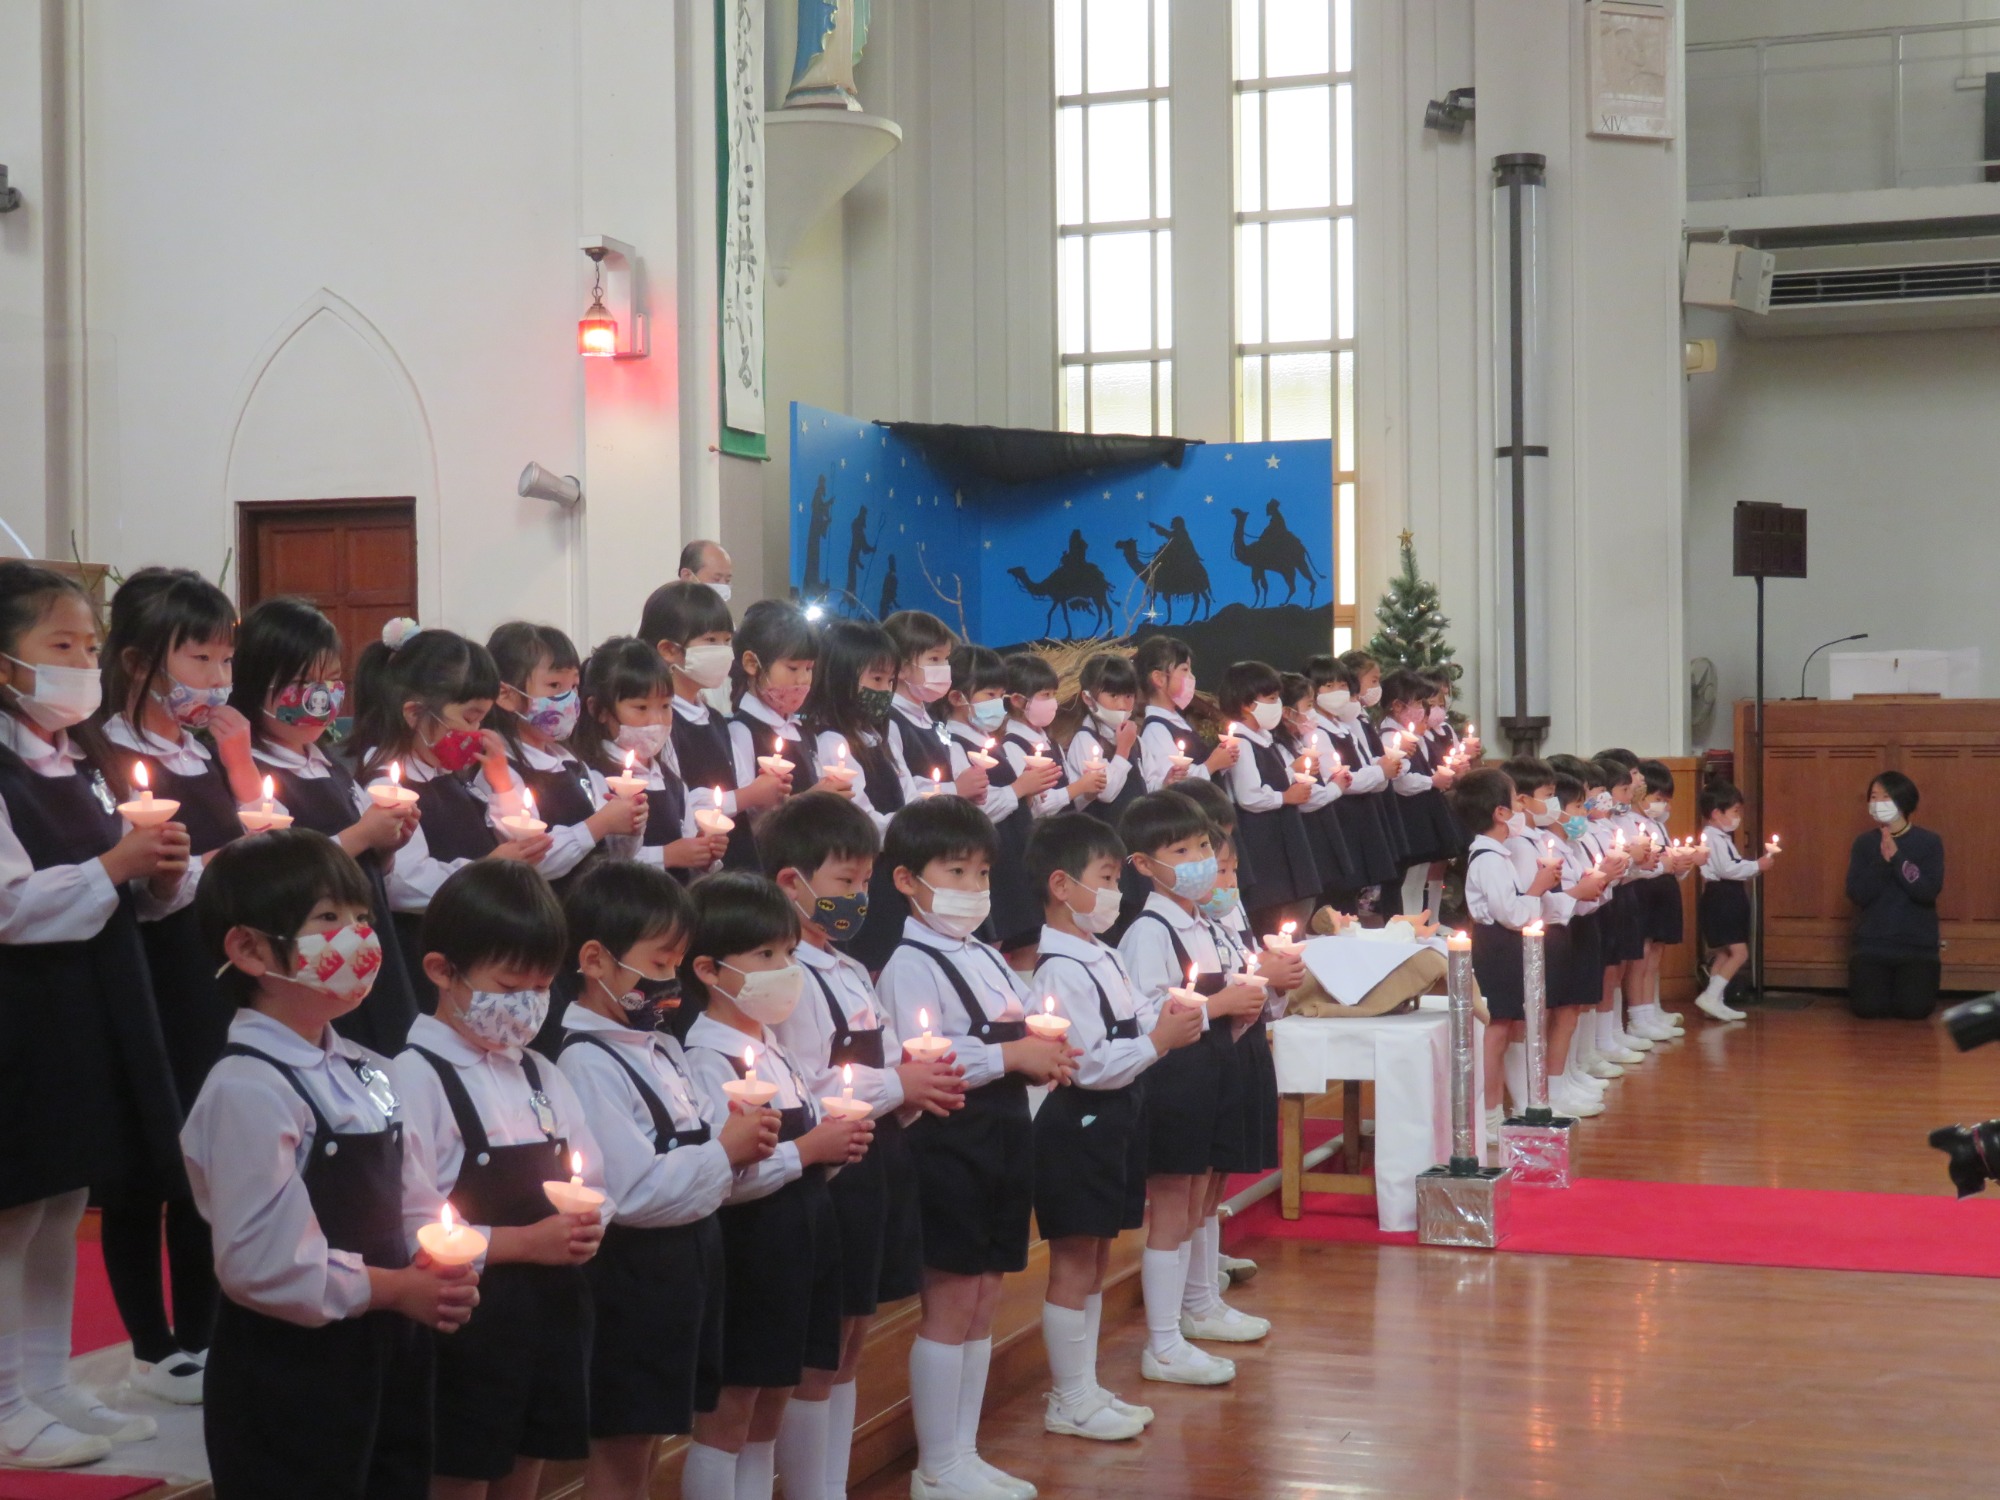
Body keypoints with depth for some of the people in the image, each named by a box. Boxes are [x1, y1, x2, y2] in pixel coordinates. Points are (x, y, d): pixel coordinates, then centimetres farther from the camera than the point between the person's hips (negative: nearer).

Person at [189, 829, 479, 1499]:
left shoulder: (366, 1074, 9)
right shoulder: (248, 1090, -19)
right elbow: (261, 1263, -24)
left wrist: (435, 1274, -3)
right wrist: (393, 1289, -14)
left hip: (387, 1361, 8)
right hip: (289, 1383, -8)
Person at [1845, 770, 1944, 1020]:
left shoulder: (1929, 842, -3)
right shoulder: (1864, 843, 2)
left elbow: (1929, 891, -15)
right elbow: (1857, 894, -8)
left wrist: (1897, 857, -22)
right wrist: (1882, 861, -20)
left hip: (1917, 944, -1)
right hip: (1872, 943, 1)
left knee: (1914, 1009, -15)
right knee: (1868, 1009, -14)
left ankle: (1901, 985, 21)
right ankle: (1883, 984, 22)